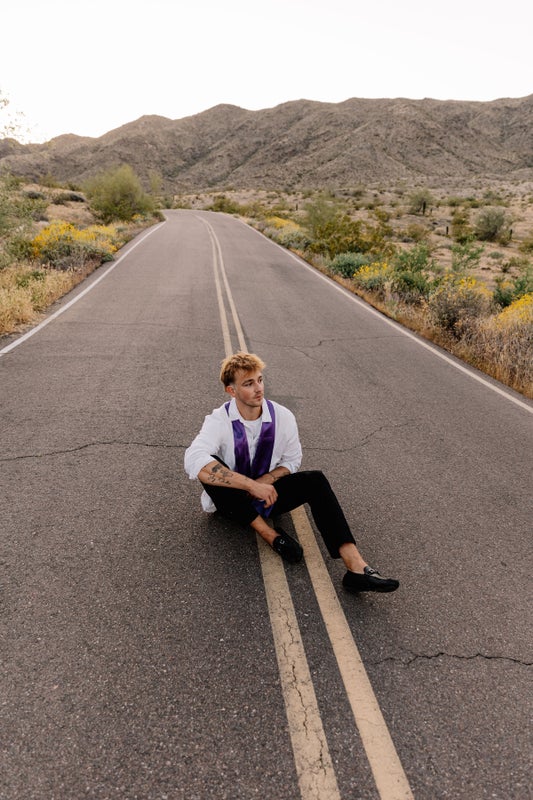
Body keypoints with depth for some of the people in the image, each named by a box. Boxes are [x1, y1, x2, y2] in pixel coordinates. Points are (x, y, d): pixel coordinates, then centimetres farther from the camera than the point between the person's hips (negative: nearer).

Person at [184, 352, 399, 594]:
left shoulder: (283, 417, -10)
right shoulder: (218, 421, -21)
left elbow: (292, 461, 1)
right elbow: (193, 460, -38)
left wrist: (265, 481, -21)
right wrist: (251, 485, -40)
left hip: (266, 494, 3)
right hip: (233, 501, -2)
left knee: (315, 480, -22)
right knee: (210, 469, -33)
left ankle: (356, 566, -32)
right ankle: (270, 534, -26)